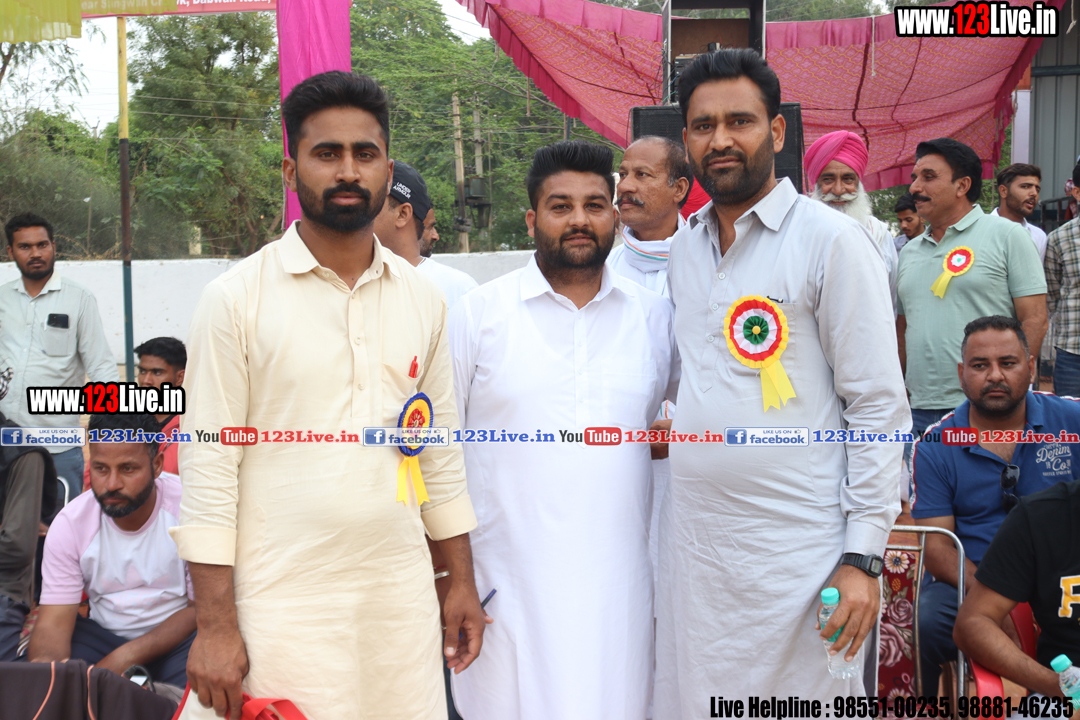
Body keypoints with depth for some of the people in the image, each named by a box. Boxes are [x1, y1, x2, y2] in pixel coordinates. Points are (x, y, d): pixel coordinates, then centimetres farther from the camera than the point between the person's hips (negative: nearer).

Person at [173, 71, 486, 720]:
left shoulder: (423, 297, 7)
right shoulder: (238, 297, -6)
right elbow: (209, 466, -8)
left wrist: (462, 579, 11)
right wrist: (215, 625, -11)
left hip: (402, 597, 4)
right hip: (281, 608, -3)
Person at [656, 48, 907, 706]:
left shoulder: (832, 240, -8)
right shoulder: (685, 245, 10)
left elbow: (880, 405, -10)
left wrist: (864, 557, -14)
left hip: (798, 547, -5)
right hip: (691, 538, 6)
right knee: (691, 700, 13)